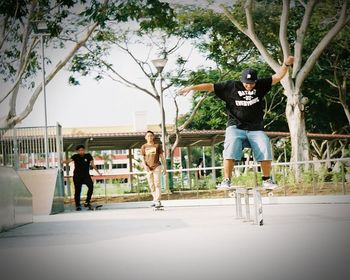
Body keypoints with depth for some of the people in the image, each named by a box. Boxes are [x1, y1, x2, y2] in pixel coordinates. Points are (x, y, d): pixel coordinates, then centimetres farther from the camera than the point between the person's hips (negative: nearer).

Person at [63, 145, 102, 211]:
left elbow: (92, 165, 5)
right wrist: (65, 161, -37)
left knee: (91, 185, -25)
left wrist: (98, 172, 1)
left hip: (86, 175, 0)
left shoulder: (88, 156, 0)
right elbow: (69, 161, -15)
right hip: (77, 176, 0)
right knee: (77, 191, 3)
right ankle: (78, 205, 16)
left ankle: (87, 202, -14)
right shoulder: (75, 156, -3)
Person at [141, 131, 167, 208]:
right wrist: (145, 166, -13)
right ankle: (155, 200, 17)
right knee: (151, 185, 7)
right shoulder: (144, 147, 9)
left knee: (157, 184, -11)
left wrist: (165, 167, 3)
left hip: (156, 167, -3)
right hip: (148, 168, 3)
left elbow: (162, 157, 7)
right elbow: (142, 158, 5)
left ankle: (158, 201, -15)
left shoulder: (157, 145, 5)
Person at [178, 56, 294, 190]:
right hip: (236, 127, -2)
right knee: (230, 150, -24)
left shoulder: (261, 85, 8)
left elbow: (277, 77, 9)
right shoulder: (230, 87, 1)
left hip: (256, 129, 2)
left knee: (265, 150, -13)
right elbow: (210, 86, 0)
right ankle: (226, 180, -18)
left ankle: (267, 180, 5)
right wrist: (192, 87, -6)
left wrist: (286, 64, -4)